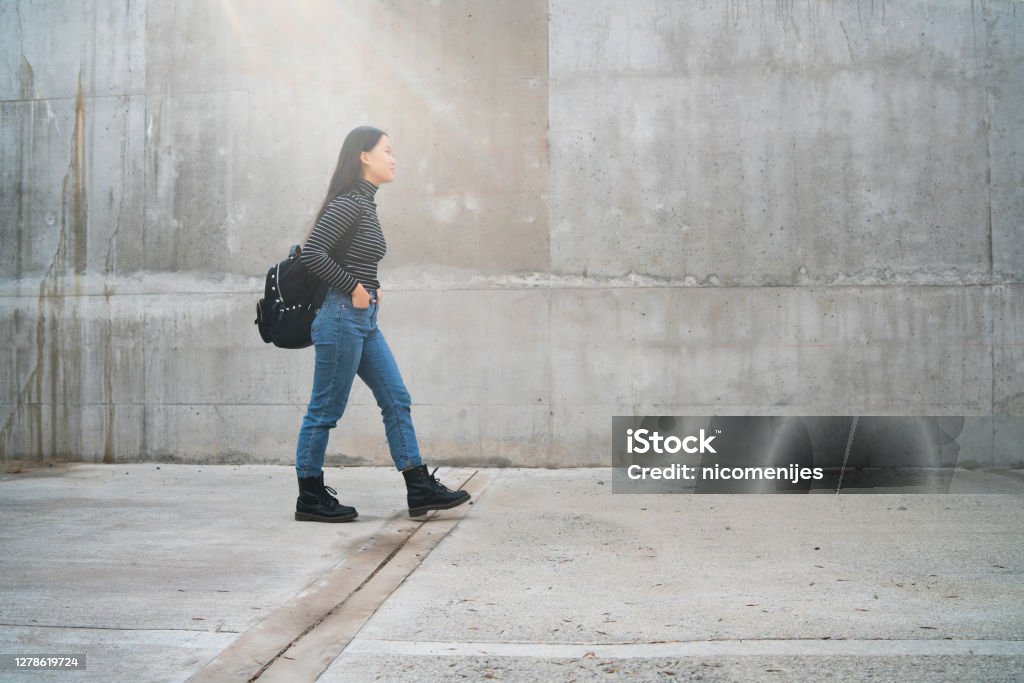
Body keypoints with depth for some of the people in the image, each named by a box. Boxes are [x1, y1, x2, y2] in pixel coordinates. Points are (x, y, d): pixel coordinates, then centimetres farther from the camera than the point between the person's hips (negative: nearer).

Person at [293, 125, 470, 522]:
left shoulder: (366, 203, 16)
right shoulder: (348, 202, -13)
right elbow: (312, 254, -21)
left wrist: (370, 288, 11)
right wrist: (354, 289, -15)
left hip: (364, 320, 10)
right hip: (342, 317, -10)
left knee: (396, 401, 8)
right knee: (325, 410, 1)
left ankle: (420, 488, 12)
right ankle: (310, 499, 13)